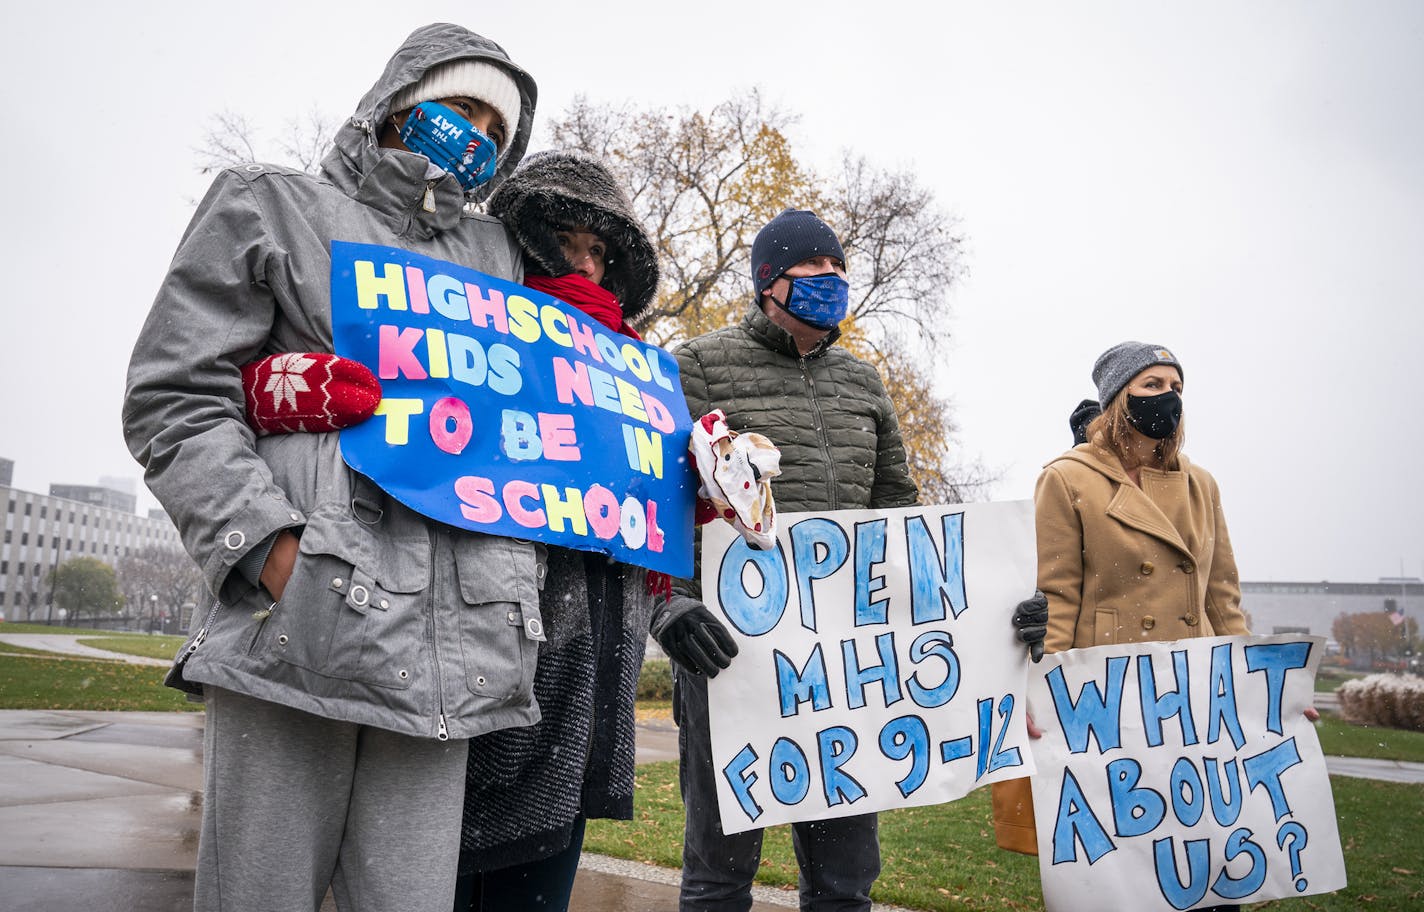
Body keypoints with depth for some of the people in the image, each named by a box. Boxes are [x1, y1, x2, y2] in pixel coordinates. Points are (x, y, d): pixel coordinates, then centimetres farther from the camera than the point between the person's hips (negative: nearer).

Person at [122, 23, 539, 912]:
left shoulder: (498, 256, 24)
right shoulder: (273, 206, 13)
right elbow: (174, 398, 3)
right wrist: (274, 549, -11)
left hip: (450, 642, 4)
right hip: (298, 627, -3)